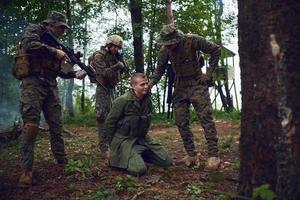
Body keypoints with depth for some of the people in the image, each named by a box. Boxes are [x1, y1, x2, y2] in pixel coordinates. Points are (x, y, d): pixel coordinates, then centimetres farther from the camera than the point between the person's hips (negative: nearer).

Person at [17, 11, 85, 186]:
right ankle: (26, 170, -7)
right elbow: (29, 45, -23)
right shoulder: (34, 30, 2)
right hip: (33, 83, -7)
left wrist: (75, 73, 7)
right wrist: (54, 52, -17)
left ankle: (62, 161, 17)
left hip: (51, 86, 7)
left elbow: (60, 71, 23)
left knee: (57, 125, 7)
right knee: (31, 126, -12)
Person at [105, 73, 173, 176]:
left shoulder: (147, 100, 0)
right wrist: (113, 144, -2)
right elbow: (109, 123, -11)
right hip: (124, 139, -7)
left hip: (142, 138, 7)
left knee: (167, 161, 1)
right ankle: (120, 156, 3)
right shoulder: (122, 101, -20)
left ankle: (139, 154, 19)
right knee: (139, 170, -26)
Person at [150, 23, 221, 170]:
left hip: (197, 84, -4)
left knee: (206, 118, -10)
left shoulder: (193, 41, -18)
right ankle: (191, 155, 11)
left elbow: (216, 51, -8)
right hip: (179, 88, 5)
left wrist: (209, 73, -10)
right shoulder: (164, 50, -7)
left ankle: (214, 155, -6)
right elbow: (159, 70, 2)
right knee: (181, 122, 1)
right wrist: (150, 84, -15)